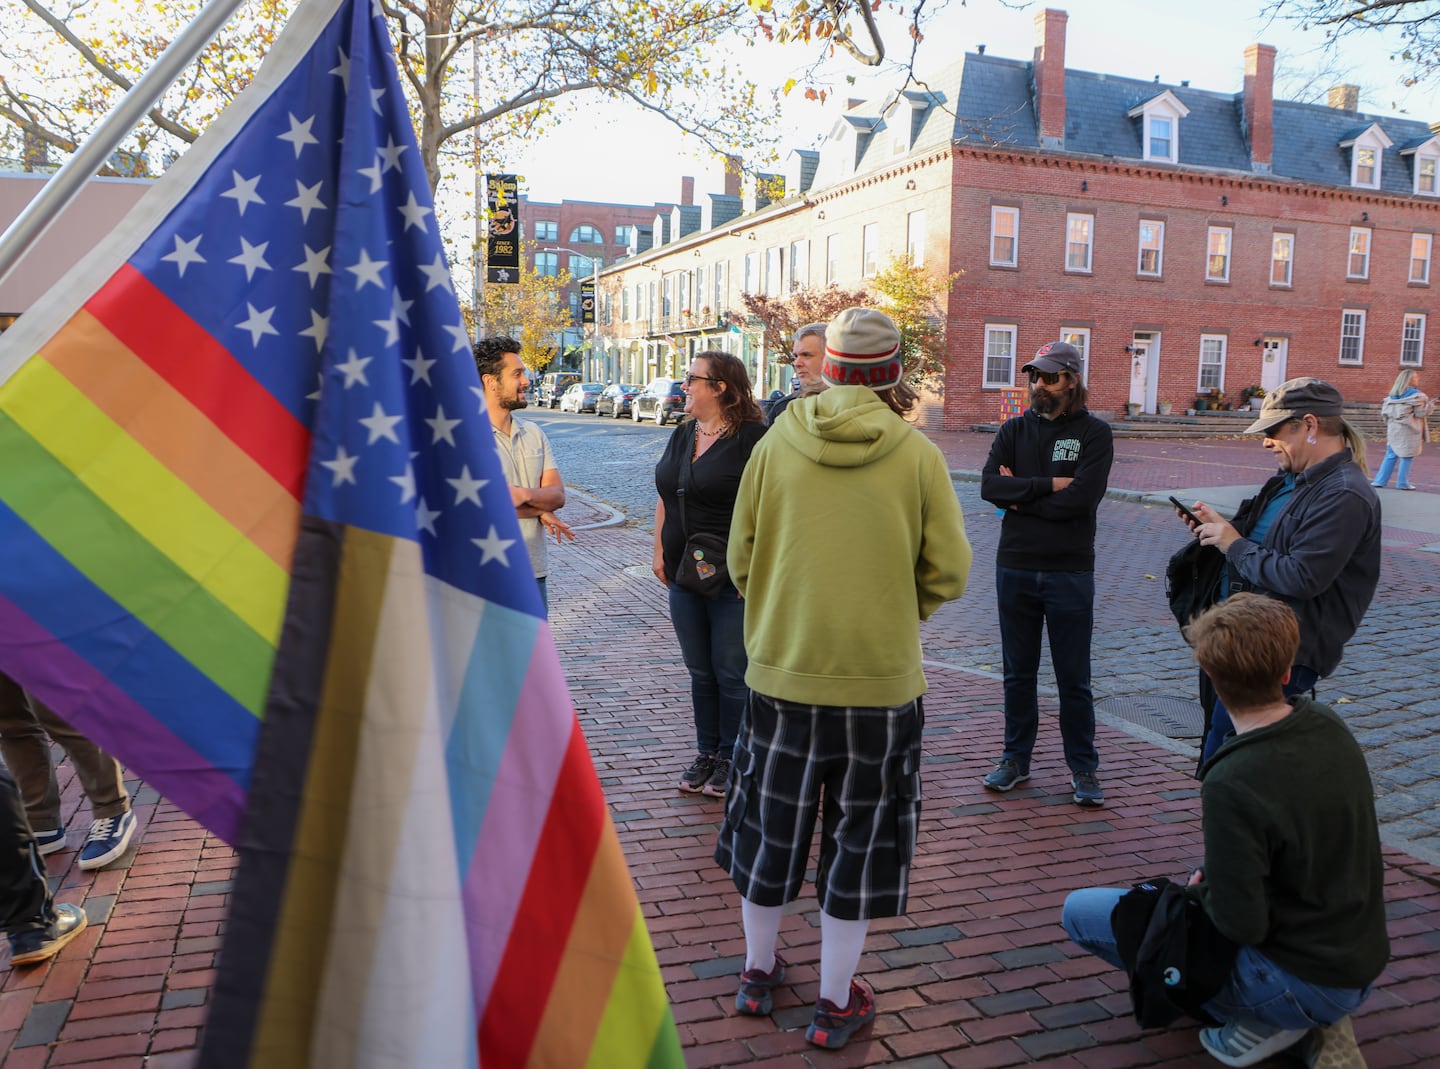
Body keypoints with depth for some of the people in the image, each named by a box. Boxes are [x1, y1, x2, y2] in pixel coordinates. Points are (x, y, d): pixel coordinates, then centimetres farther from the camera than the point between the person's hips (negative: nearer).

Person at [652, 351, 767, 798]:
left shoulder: (752, 438, -12)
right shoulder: (682, 435, 12)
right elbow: (665, 497, 18)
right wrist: (660, 551, 11)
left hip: (733, 579, -7)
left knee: (732, 673, 3)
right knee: (700, 671, 15)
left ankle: (731, 759, 18)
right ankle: (706, 753, 27)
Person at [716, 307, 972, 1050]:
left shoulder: (776, 444, -5)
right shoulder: (917, 454, -8)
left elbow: (742, 557, 1)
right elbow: (947, 573, -5)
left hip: (781, 671, 2)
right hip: (881, 677, -1)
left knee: (771, 824, 19)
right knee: (859, 838, 14)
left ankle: (758, 973, 36)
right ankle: (835, 1004, 24)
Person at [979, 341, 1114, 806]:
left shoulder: (1094, 433, -3)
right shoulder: (1014, 430, 6)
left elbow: (1081, 498, -18)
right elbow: (989, 485, -9)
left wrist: (1020, 496, -10)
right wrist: (1047, 485, -17)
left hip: (1070, 571, -3)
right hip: (1015, 567, 3)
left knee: (1074, 680, 7)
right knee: (1018, 674, 13)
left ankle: (1083, 769, 20)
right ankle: (1016, 759, 26)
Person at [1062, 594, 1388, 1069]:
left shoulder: (1232, 785, -29)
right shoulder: (1331, 727, -6)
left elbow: (1241, 925, -24)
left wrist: (1200, 890, -2)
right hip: (1361, 963, 7)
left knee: (1081, 910, -4)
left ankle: (1262, 1020, 0)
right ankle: (1313, 1025, 12)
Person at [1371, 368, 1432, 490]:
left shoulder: (1393, 395, 8)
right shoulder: (1416, 395, -10)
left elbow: (1384, 411, 8)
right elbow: (1420, 412, -10)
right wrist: (1431, 404, 1)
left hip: (1394, 428, 6)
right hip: (1409, 429, -6)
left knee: (1391, 455, 11)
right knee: (1407, 456, 2)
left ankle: (1380, 480, 7)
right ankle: (1402, 483, 4)